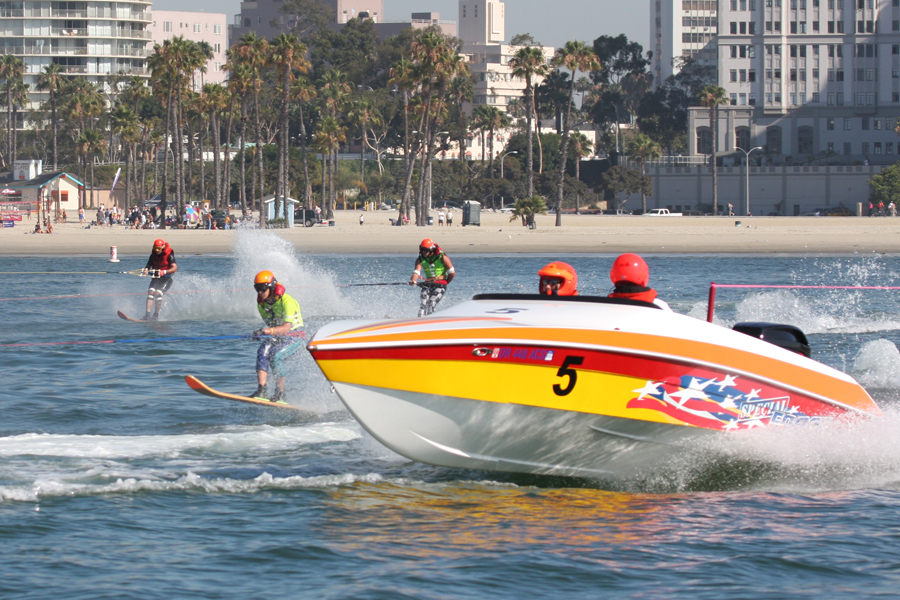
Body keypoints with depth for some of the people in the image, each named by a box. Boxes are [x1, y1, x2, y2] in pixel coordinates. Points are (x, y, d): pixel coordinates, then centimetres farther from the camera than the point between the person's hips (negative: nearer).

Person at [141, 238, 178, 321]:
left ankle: (156, 315, -14)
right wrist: (145, 270, -18)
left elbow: (174, 268, -20)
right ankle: (147, 314, -24)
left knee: (158, 293, -24)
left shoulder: (169, 255, -12)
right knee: (150, 292, -18)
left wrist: (164, 272, -35)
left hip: (166, 279, -5)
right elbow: (148, 266, 7)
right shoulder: (153, 255, 4)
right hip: (155, 278, 5)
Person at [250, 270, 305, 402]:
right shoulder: (261, 304, 1)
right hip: (277, 338, 6)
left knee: (275, 355, -30)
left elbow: (286, 328, -33)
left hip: (295, 338, -6)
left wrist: (267, 331, -46)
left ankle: (280, 393, -20)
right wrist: (260, 334, -3)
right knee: (263, 352, -24)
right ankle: (261, 390, -32)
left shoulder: (286, 302, -23)